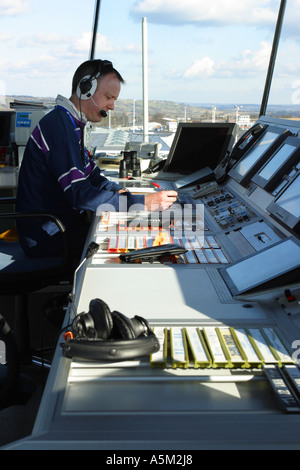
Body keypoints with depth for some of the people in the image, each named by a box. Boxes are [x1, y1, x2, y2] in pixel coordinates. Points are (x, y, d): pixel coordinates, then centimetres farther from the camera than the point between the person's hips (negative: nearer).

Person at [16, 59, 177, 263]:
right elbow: (80, 194, -29)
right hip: (48, 237, -10)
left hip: (66, 222, 10)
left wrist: (120, 192, -2)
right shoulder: (59, 126, -21)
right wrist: (143, 203, -30)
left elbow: (93, 175, 17)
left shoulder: (71, 124, 14)